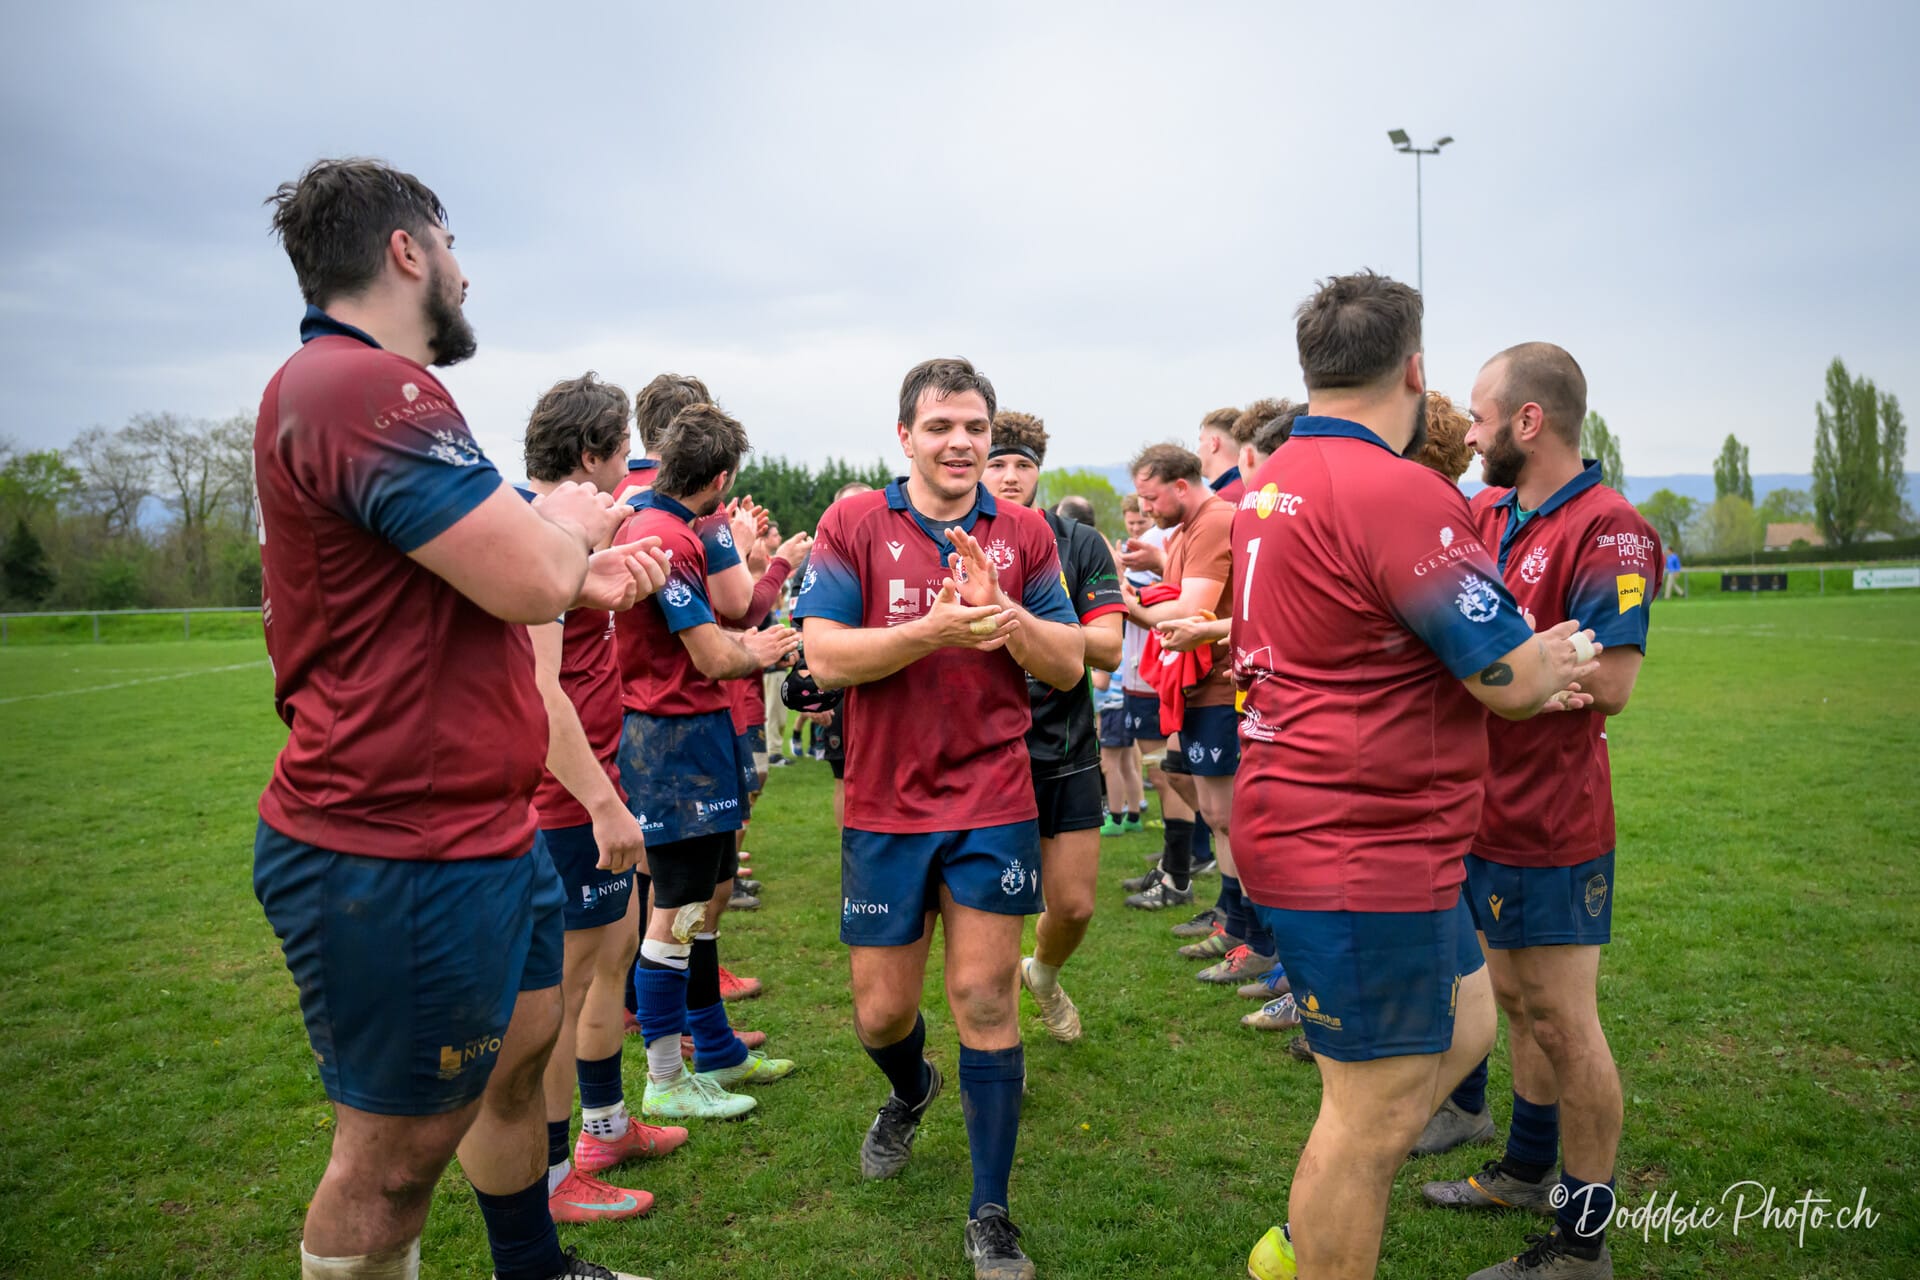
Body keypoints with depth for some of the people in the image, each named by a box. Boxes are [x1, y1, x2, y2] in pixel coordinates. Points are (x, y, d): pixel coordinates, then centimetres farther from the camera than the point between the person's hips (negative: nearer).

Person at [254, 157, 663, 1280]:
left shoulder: (360, 385, 17)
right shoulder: (364, 387, -21)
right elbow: (531, 577, -27)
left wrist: (577, 579, 6)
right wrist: (575, 519, -5)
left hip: (484, 828, 11)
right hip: (400, 860, -11)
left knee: (521, 1050, 25)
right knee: (396, 1154, 6)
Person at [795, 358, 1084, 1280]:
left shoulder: (1023, 533, 3)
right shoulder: (853, 525, -2)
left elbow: (1069, 666, 1)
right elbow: (823, 655, -11)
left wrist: (1004, 616, -18)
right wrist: (936, 627, -24)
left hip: (992, 802, 0)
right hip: (884, 806, 0)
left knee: (984, 998, 2)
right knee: (881, 1011, 11)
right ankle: (909, 1093, 48)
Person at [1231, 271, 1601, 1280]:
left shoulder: (1270, 485, 10)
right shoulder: (1398, 493, -21)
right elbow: (1514, 679, -18)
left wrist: (1522, 674, 11)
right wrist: (1558, 656, 6)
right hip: (1362, 853, -10)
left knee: (1462, 1026, 24)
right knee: (1375, 1113, 4)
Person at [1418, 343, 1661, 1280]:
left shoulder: (1607, 530, -18)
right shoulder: (1486, 514, 6)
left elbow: (1608, 684, -25)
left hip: (1550, 824, -8)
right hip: (1485, 810, 8)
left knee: (1562, 1020, 3)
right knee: (1515, 1000, 21)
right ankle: (1527, 1171, 40)